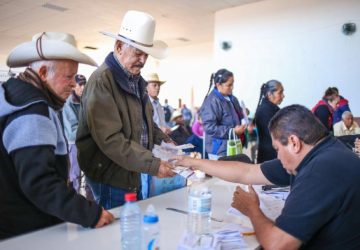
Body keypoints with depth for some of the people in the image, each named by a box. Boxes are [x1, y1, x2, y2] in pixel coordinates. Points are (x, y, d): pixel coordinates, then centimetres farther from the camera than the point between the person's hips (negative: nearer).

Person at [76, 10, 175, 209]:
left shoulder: (136, 79, 9)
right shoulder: (101, 81, -20)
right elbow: (111, 140, -27)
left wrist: (164, 140, 2)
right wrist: (152, 165, -27)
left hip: (132, 173, 9)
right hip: (110, 176, -9)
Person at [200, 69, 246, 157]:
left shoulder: (232, 99, 10)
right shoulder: (212, 101, -17)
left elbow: (238, 117, 23)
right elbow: (209, 127, -23)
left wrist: (245, 124, 0)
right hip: (221, 150, -8)